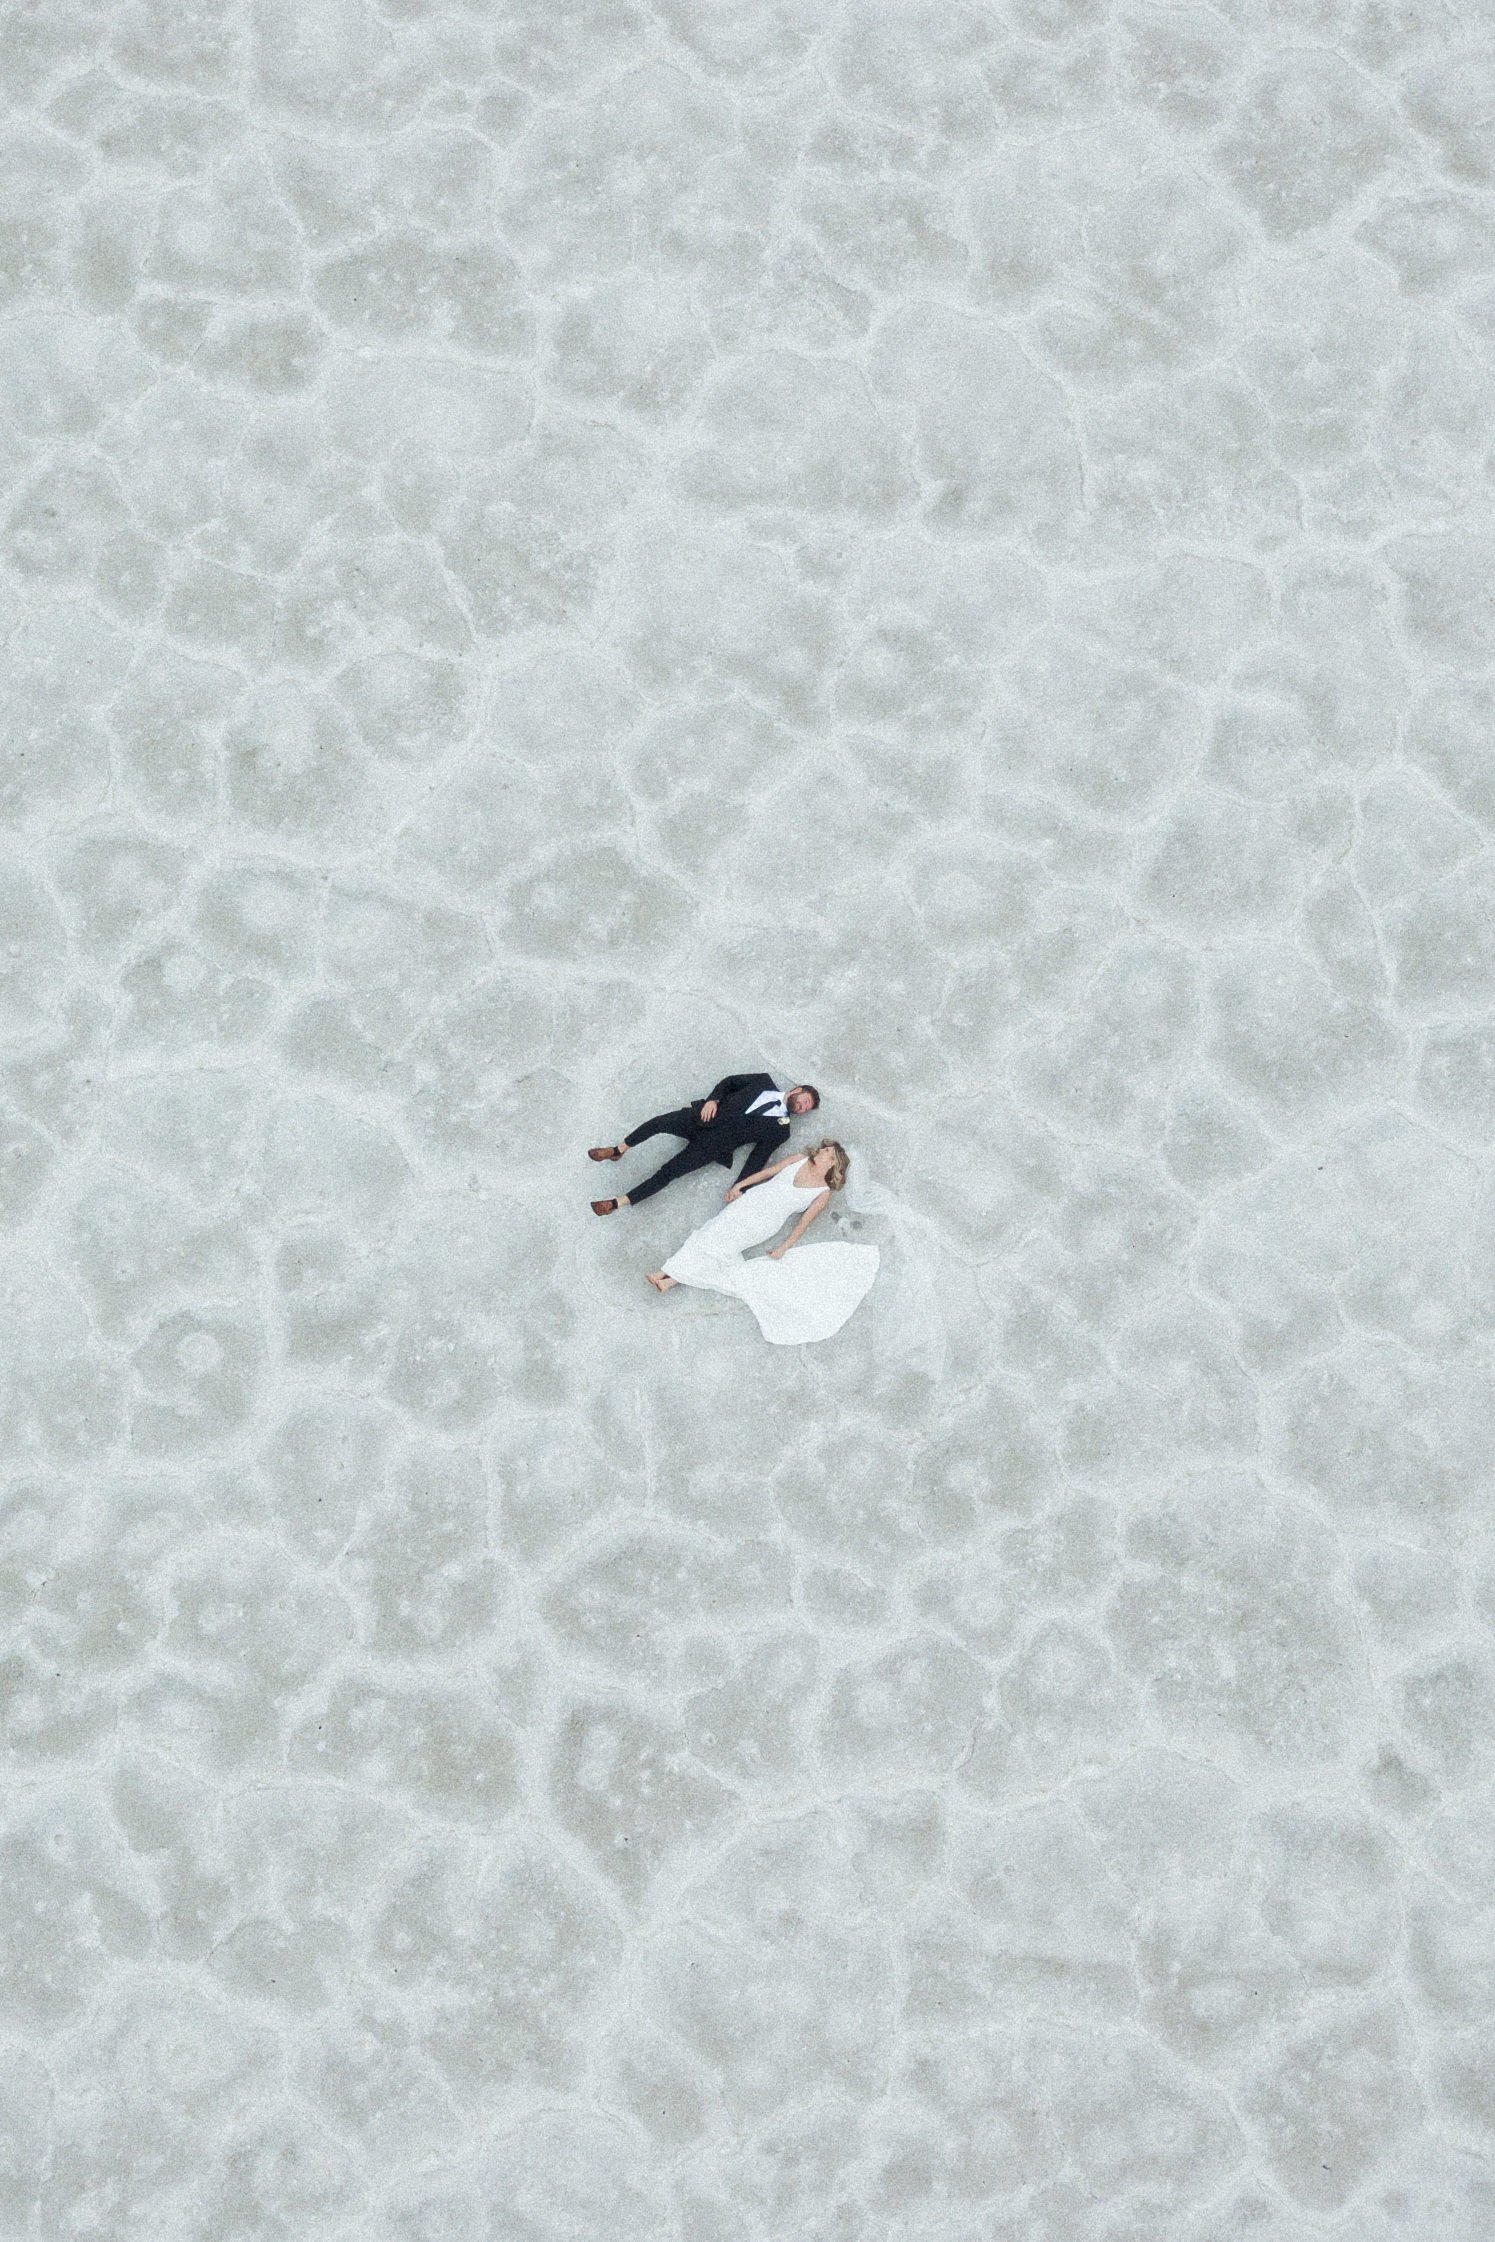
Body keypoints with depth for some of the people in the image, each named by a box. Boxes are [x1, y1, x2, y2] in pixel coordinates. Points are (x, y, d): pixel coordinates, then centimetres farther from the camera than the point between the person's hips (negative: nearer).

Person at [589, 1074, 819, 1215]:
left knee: (668, 1172, -17)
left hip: (713, 1144, -3)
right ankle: (617, 1151, 3)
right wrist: (712, 1100, -3)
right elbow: (730, 1081, 16)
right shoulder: (765, 1082, 14)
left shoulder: (779, 1129, 6)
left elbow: (758, 1158, 0)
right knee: (658, 1123, -21)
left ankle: (617, 1204, -12)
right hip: (705, 1117, 3)